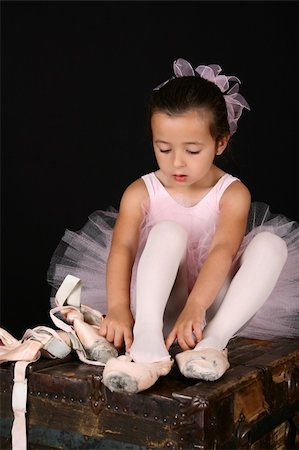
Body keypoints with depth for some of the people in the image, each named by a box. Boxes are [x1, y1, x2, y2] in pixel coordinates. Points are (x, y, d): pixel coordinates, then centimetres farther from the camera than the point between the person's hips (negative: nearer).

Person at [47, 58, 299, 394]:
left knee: (271, 243, -24)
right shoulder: (141, 192, -2)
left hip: (213, 300, 1)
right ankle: (148, 343, -49)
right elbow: (122, 247, -19)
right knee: (168, 231, -29)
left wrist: (195, 308, -42)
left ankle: (213, 341, -40)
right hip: (163, 301, -1)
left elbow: (222, 251, -23)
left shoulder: (232, 193, -5)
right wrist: (118, 308, -40)